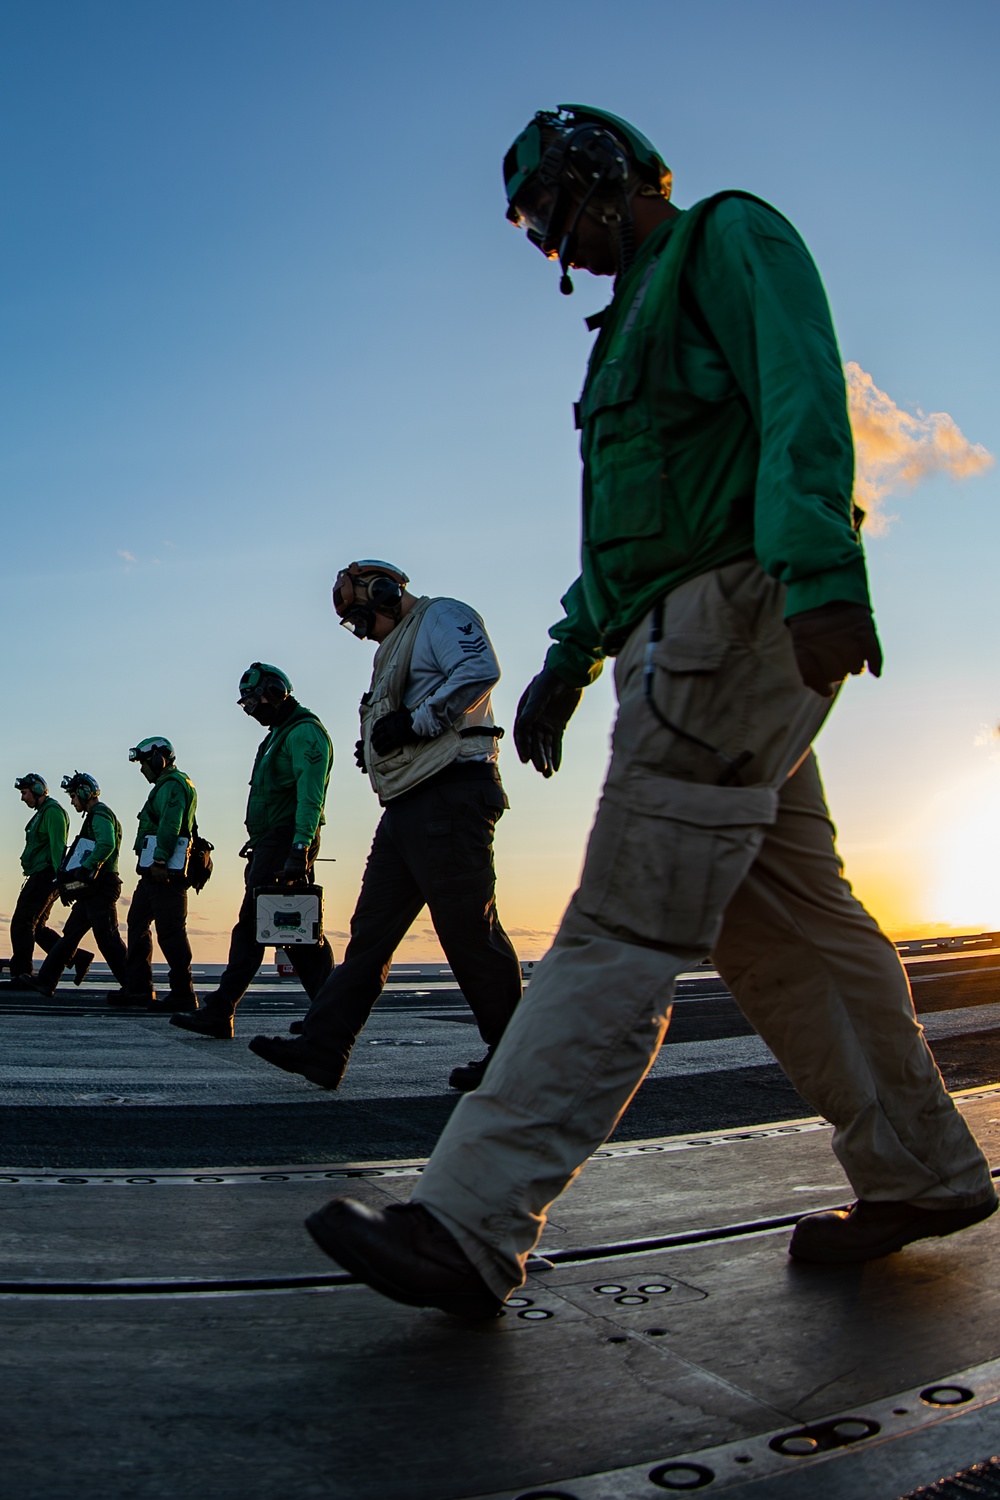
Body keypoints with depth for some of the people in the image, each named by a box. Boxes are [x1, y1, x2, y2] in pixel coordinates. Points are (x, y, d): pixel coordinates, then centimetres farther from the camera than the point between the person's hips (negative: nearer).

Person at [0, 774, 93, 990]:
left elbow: (57, 847, -19)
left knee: (22, 924, -10)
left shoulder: (52, 812, -11)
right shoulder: (41, 813, 23)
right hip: (39, 877, 11)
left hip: (44, 875, -11)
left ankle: (21, 975, -8)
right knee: (37, 927, 10)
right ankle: (78, 958, 11)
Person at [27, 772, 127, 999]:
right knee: (70, 933, 13)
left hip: (101, 887, -11)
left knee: (108, 939, -10)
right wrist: (70, 874, 16)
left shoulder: (100, 814, -12)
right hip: (93, 889, 11)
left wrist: (85, 869, -28)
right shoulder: (96, 815, 22)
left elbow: (106, 844, -30)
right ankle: (45, 982, 19)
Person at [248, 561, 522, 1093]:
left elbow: (481, 669, -20)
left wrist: (416, 722, -18)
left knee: (469, 930, -6)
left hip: (448, 798, -10)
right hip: (405, 809, 10)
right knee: (369, 932, 6)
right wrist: (375, 750, 10)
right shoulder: (394, 652, 29)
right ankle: (321, 1047, 7)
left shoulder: (441, 617, 0)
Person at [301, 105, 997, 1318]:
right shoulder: (637, 320, 32)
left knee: (626, 925, -16)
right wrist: (569, 657, 19)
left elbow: (801, 391, -14)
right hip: (678, 636, 10)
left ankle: (470, 1226, -18)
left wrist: (819, 570, -29)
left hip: (739, 610, -10)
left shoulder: (727, 237, 6)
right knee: (783, 923, 8)